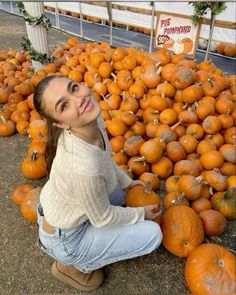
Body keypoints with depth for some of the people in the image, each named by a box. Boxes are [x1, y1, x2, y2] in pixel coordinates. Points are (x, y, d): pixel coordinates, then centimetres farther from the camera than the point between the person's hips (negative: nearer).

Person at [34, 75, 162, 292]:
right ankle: (73, 264, 9)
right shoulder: (83, 166, -40)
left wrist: (126, 181, 8)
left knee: (123, 192, 24)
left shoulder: (92, 120, -19)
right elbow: (103, 218, -21)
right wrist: (141, 214, -6)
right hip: (65, 240, -7)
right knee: (152, 233, -3)